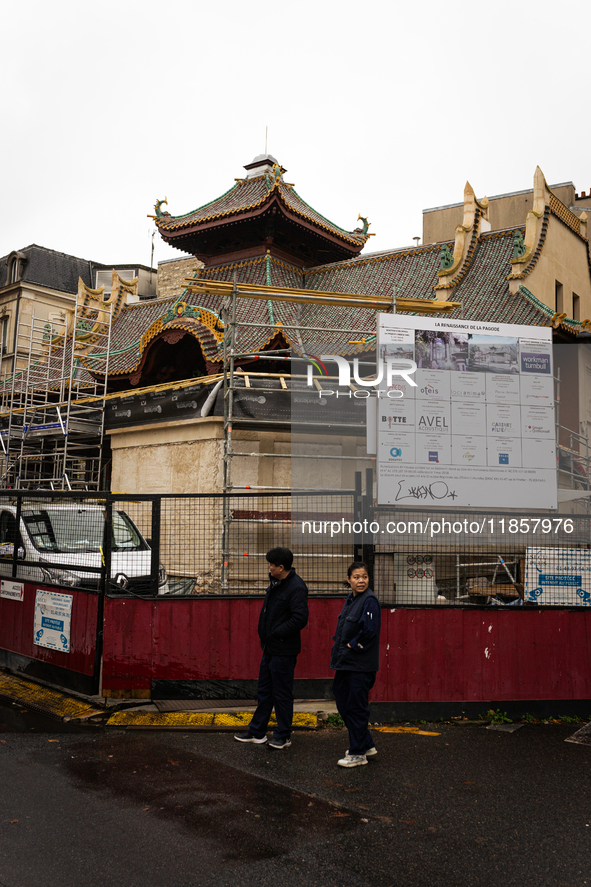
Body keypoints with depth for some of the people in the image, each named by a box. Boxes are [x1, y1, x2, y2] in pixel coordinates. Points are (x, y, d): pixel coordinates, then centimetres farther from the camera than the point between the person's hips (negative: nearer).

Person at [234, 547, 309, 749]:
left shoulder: (296, 587, -19)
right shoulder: (276, 583, 11)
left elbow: (300, 618, -26)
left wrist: (277, 633, -19)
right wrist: (264, 633, 10)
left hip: (284, 651, -10)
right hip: (270, 647, 10)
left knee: (282, 694, 2)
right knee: (264, 691, 17)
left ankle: (283, 736, 16)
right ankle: (257, 732, 28)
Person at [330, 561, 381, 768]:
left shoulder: (369, 600, -15)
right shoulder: (350, 600, 12)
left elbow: (369, 630, -24)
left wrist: (352, 646, -14)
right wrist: (339, 647, 9)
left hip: (361, 665, -9)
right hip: (346, 664, 9)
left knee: (356, 708, 0)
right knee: (343, 703, 15)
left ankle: (358, 753, 13)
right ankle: (366, 745, 29)